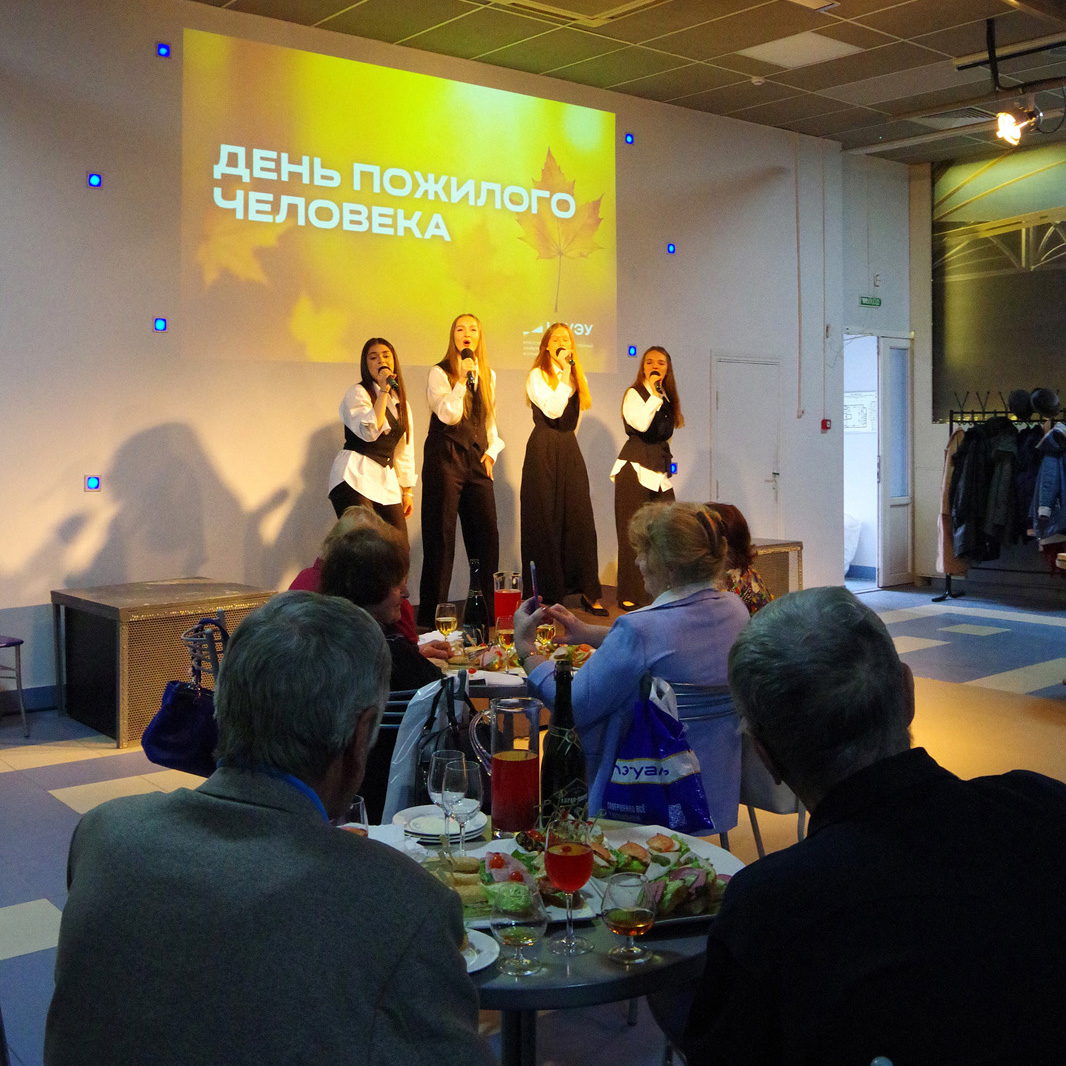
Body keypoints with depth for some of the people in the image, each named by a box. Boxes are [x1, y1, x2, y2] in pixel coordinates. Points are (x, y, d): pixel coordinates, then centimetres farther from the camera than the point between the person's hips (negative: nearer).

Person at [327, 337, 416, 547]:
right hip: (355, 476, -6)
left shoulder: (401, 402, 20)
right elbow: (369, 432, -16)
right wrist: (383, 390, -14)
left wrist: (407, 490, 20)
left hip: (386, 480, 6)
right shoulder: (357, 393, 1)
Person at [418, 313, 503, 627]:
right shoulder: (439, 373, -2)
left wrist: (491, 451, 9)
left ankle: (487, 609, 10)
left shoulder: (487, 375, 15)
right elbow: (447, 415, -14)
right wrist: (462, 379, -17)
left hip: (476, 460, 5)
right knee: (441, 536, -4)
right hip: (445, 458, -5)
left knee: (487, 532, 1)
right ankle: (431, 612, 3)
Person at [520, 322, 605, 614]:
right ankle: (546, 593, 2)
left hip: (569, 450, 5)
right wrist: (563, 374, -12)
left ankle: (589, 592, 2)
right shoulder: (537, 375, -1)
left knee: (580, 517, -1)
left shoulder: (577, 377, 16)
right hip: (543, 451, -5)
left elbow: (573, 418, 14)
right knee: (545, 520, -4)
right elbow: (552, 409, -15)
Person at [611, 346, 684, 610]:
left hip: (660, 469, 6)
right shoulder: (634, 394, -3)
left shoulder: (667, 398, 17)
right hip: (635, 467, -6)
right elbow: (641, 424, -21)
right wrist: (652, 393, -13)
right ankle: (630, 596, -3)